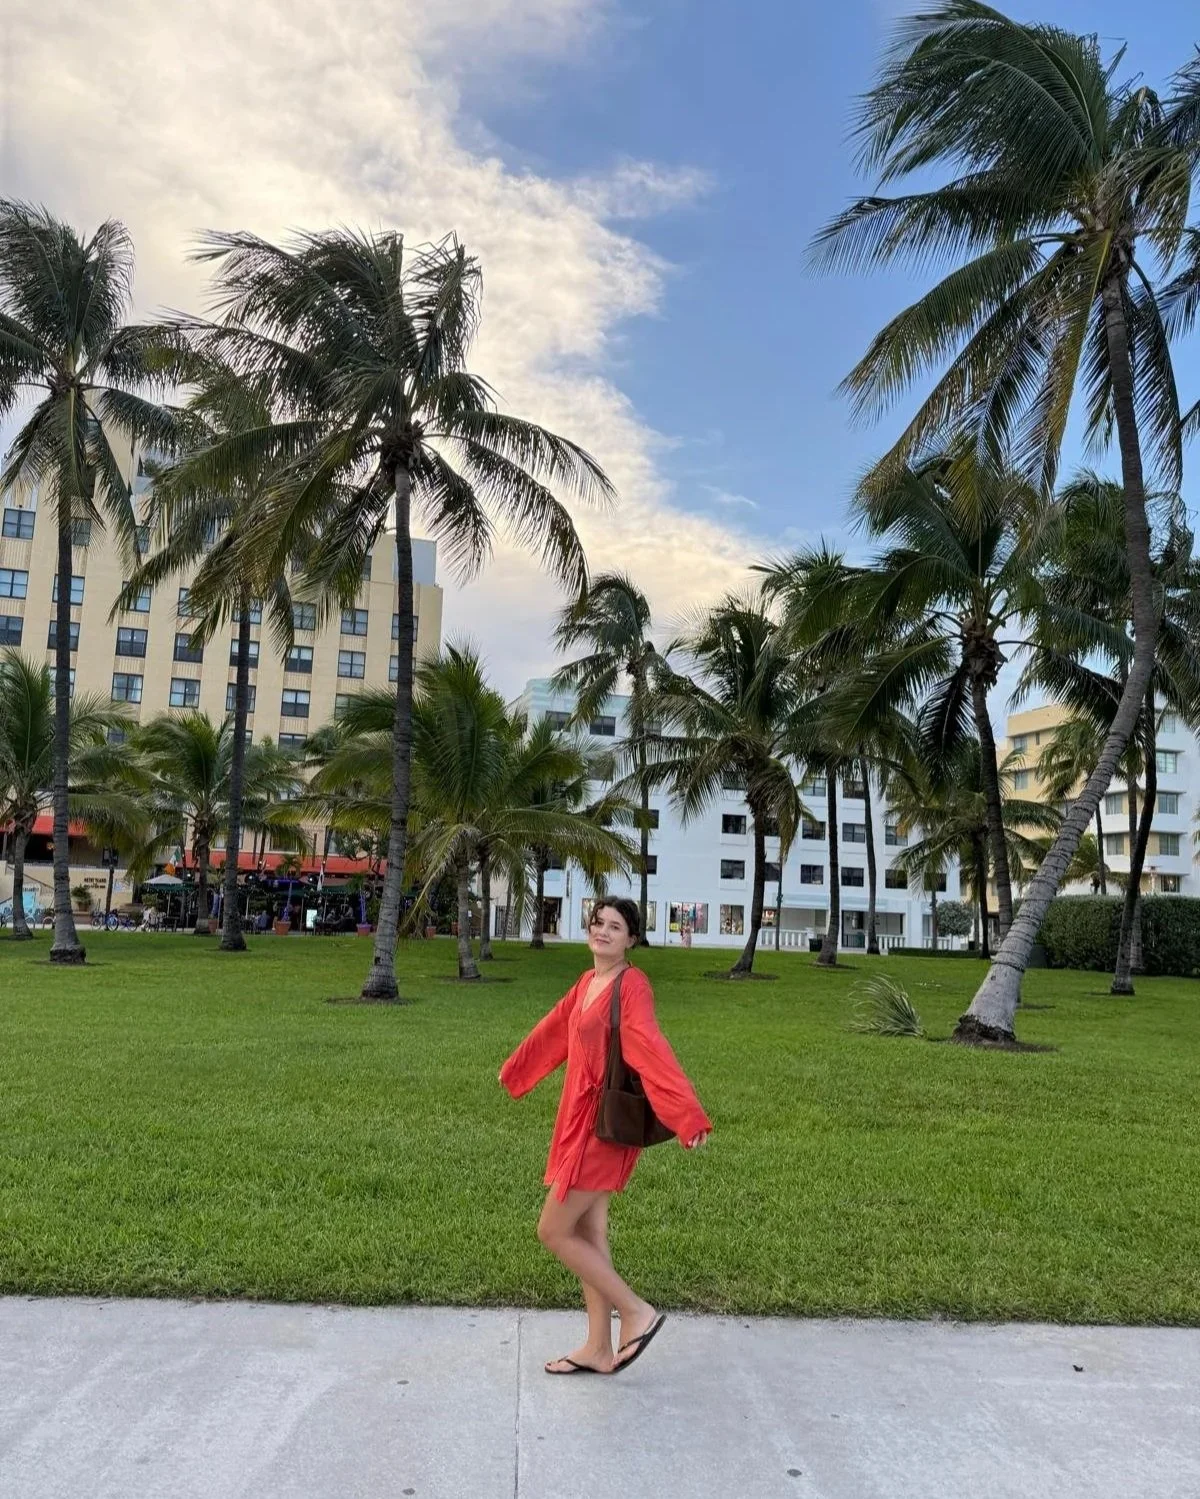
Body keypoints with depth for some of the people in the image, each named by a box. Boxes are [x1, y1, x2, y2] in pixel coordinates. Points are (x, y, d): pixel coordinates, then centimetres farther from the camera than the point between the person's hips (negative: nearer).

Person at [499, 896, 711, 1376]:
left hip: (603, 1125, -8)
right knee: (589, 1233, 15)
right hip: (580, 1118, 8)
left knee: (553, 1232, 0)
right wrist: (515, 1070, 37)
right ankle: (599, 1349, 27)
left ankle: (637, 1311, 11)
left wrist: (688, 1115, -41)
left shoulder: (632, 985, -17)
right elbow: (554, 1029, 23)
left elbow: (653, 1049, -30)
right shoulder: (587, 982, 7)